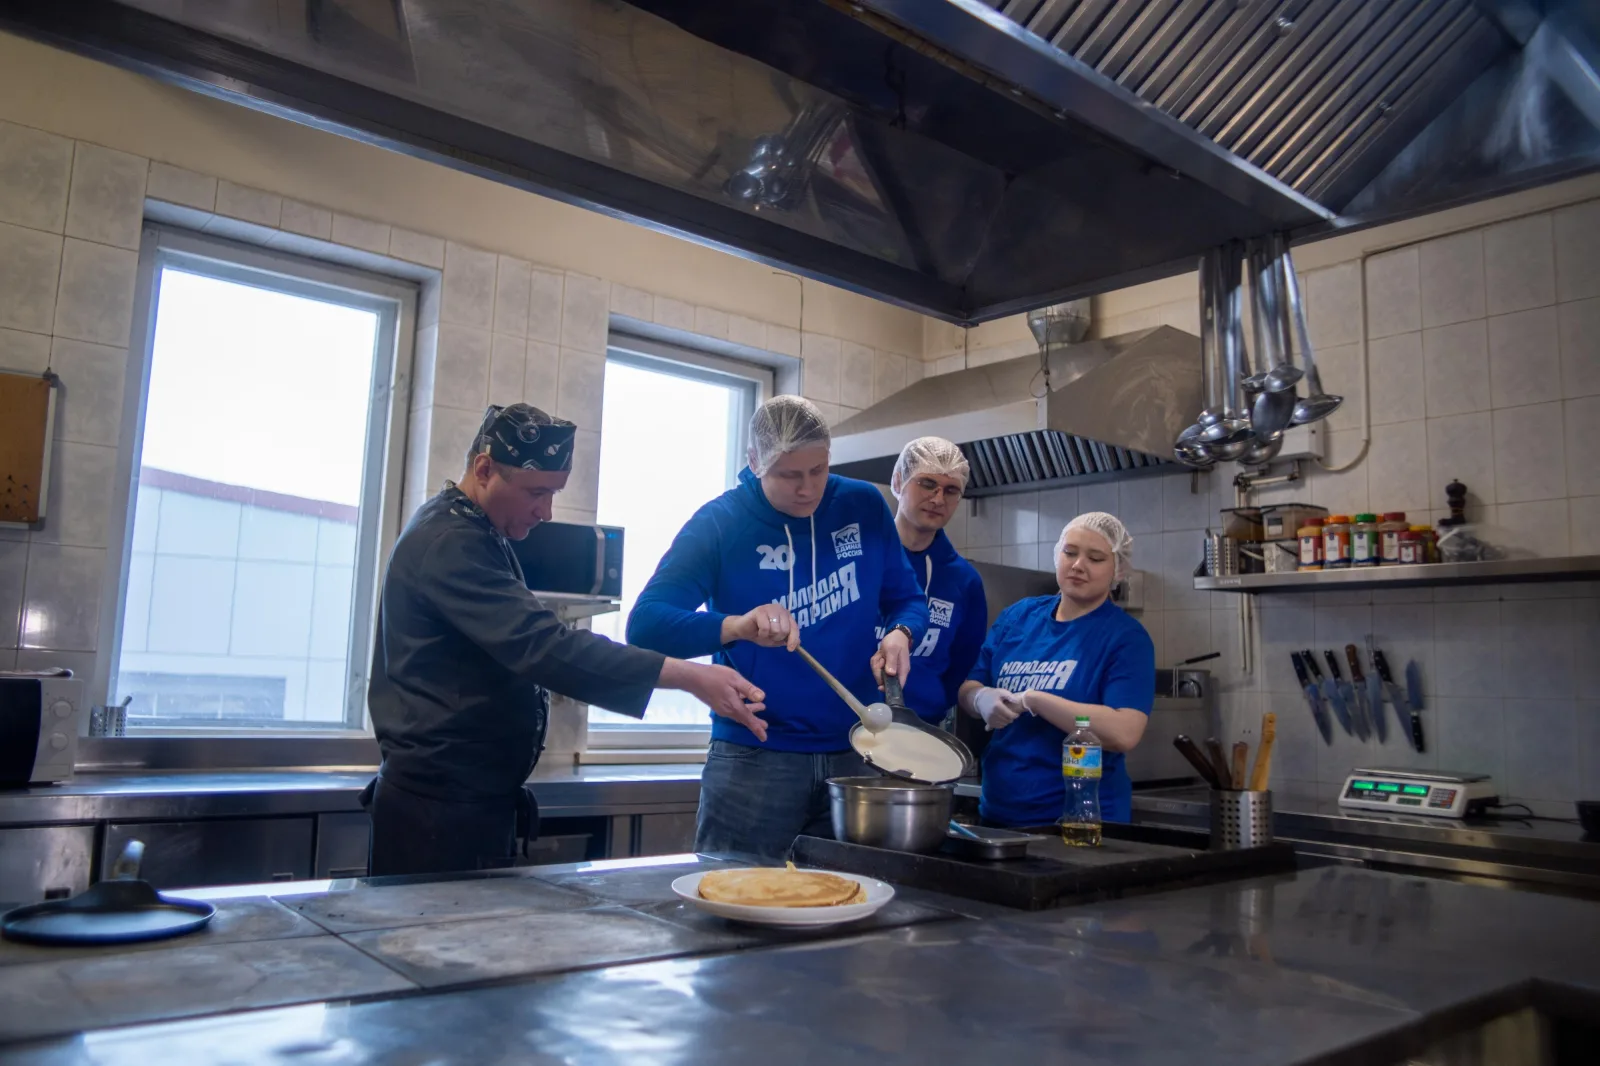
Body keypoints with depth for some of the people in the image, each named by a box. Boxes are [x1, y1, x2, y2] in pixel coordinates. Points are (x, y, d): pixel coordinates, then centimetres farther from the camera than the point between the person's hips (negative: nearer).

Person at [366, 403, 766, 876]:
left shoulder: (471, 533, 14)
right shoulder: (449, 544, -20)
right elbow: (543, 645, -31)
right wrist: (687, 676, -35)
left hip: (475, 797, 10)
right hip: (442, 804, -10)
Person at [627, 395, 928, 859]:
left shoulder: (864, 507, 2)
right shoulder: (720, 523, -8)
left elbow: (906, 599, 12)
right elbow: (645, 625, -16)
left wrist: (900, 633, -11)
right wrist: (736, 626, -32)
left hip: (855, 754, 3)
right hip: (756, 756, -3)